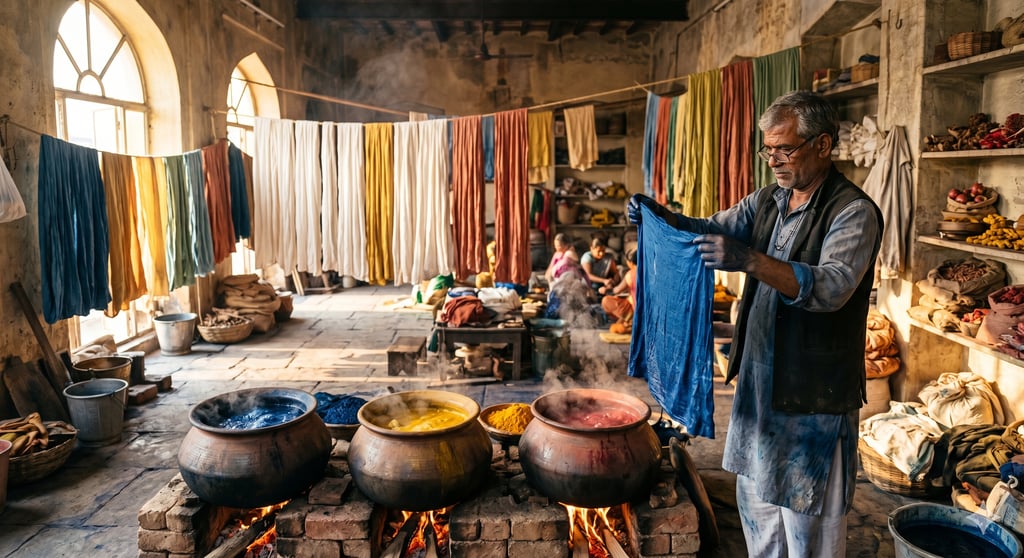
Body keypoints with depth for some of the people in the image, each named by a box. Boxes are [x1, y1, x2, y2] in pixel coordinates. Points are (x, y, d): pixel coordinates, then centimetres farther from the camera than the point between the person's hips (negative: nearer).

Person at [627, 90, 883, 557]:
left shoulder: (853, 212, -15)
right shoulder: (768, 200, 8)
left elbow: (832, 286, -29)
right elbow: (713, 228, 10)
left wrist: (750, 261, -42)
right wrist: (660, 216, -9)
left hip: (813, 395, -7)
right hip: (758, 379, 7)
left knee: (809, 519, 7)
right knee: (756, 500, 21)